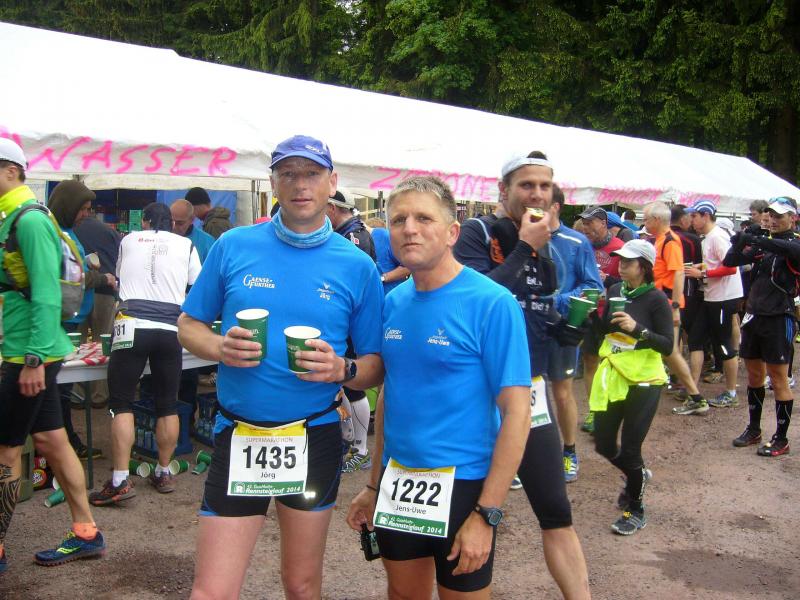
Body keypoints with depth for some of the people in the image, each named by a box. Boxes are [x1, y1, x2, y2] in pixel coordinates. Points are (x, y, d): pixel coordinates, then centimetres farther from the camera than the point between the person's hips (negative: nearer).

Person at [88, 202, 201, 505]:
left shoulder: (128, 240, 14)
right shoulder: (186, 245, 12)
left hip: (132, 325, -1)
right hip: (171, 330, 1)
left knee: (121, 403, 4)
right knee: (167, 405, 12)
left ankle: (120, 481, -1)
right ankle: (163, 474, 20)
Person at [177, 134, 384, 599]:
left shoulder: (357, 266, -2)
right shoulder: (234, 246, -1)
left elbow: (377, 366, 1)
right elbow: (189, 326, 7)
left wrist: (341, 369, -20)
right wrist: (220, 348, -14)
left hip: (314, 439, 1)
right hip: (238, 435, 0)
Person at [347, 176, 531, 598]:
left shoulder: (492, 304, -16)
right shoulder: (393, 302, 2)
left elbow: (516, 412, -16)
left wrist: (487, 514, -18)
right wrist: (374, 485, 14)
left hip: (462, 484, -5)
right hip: (396, 484, 6)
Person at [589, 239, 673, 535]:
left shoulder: (656, 300, -12)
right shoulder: (616, 290, 4)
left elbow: (668, 346, -16)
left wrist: (637, 328, -29)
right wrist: (593, 314, -4)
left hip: (643, 380, -6)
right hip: (612, 376, 6)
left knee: (629, 448, -1)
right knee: (604, 444, 10)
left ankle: (636, 510, 22)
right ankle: (636, 475, 43)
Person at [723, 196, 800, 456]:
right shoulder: (763, 245, 9)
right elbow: (730, 262, 4)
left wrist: (755, 240, -35)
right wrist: (738, 245, -16)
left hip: (779, 319, -6)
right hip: (754, 316, 6)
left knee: (778, 379, 0)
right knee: (754, 375, 14)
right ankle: (753, 429, 28)